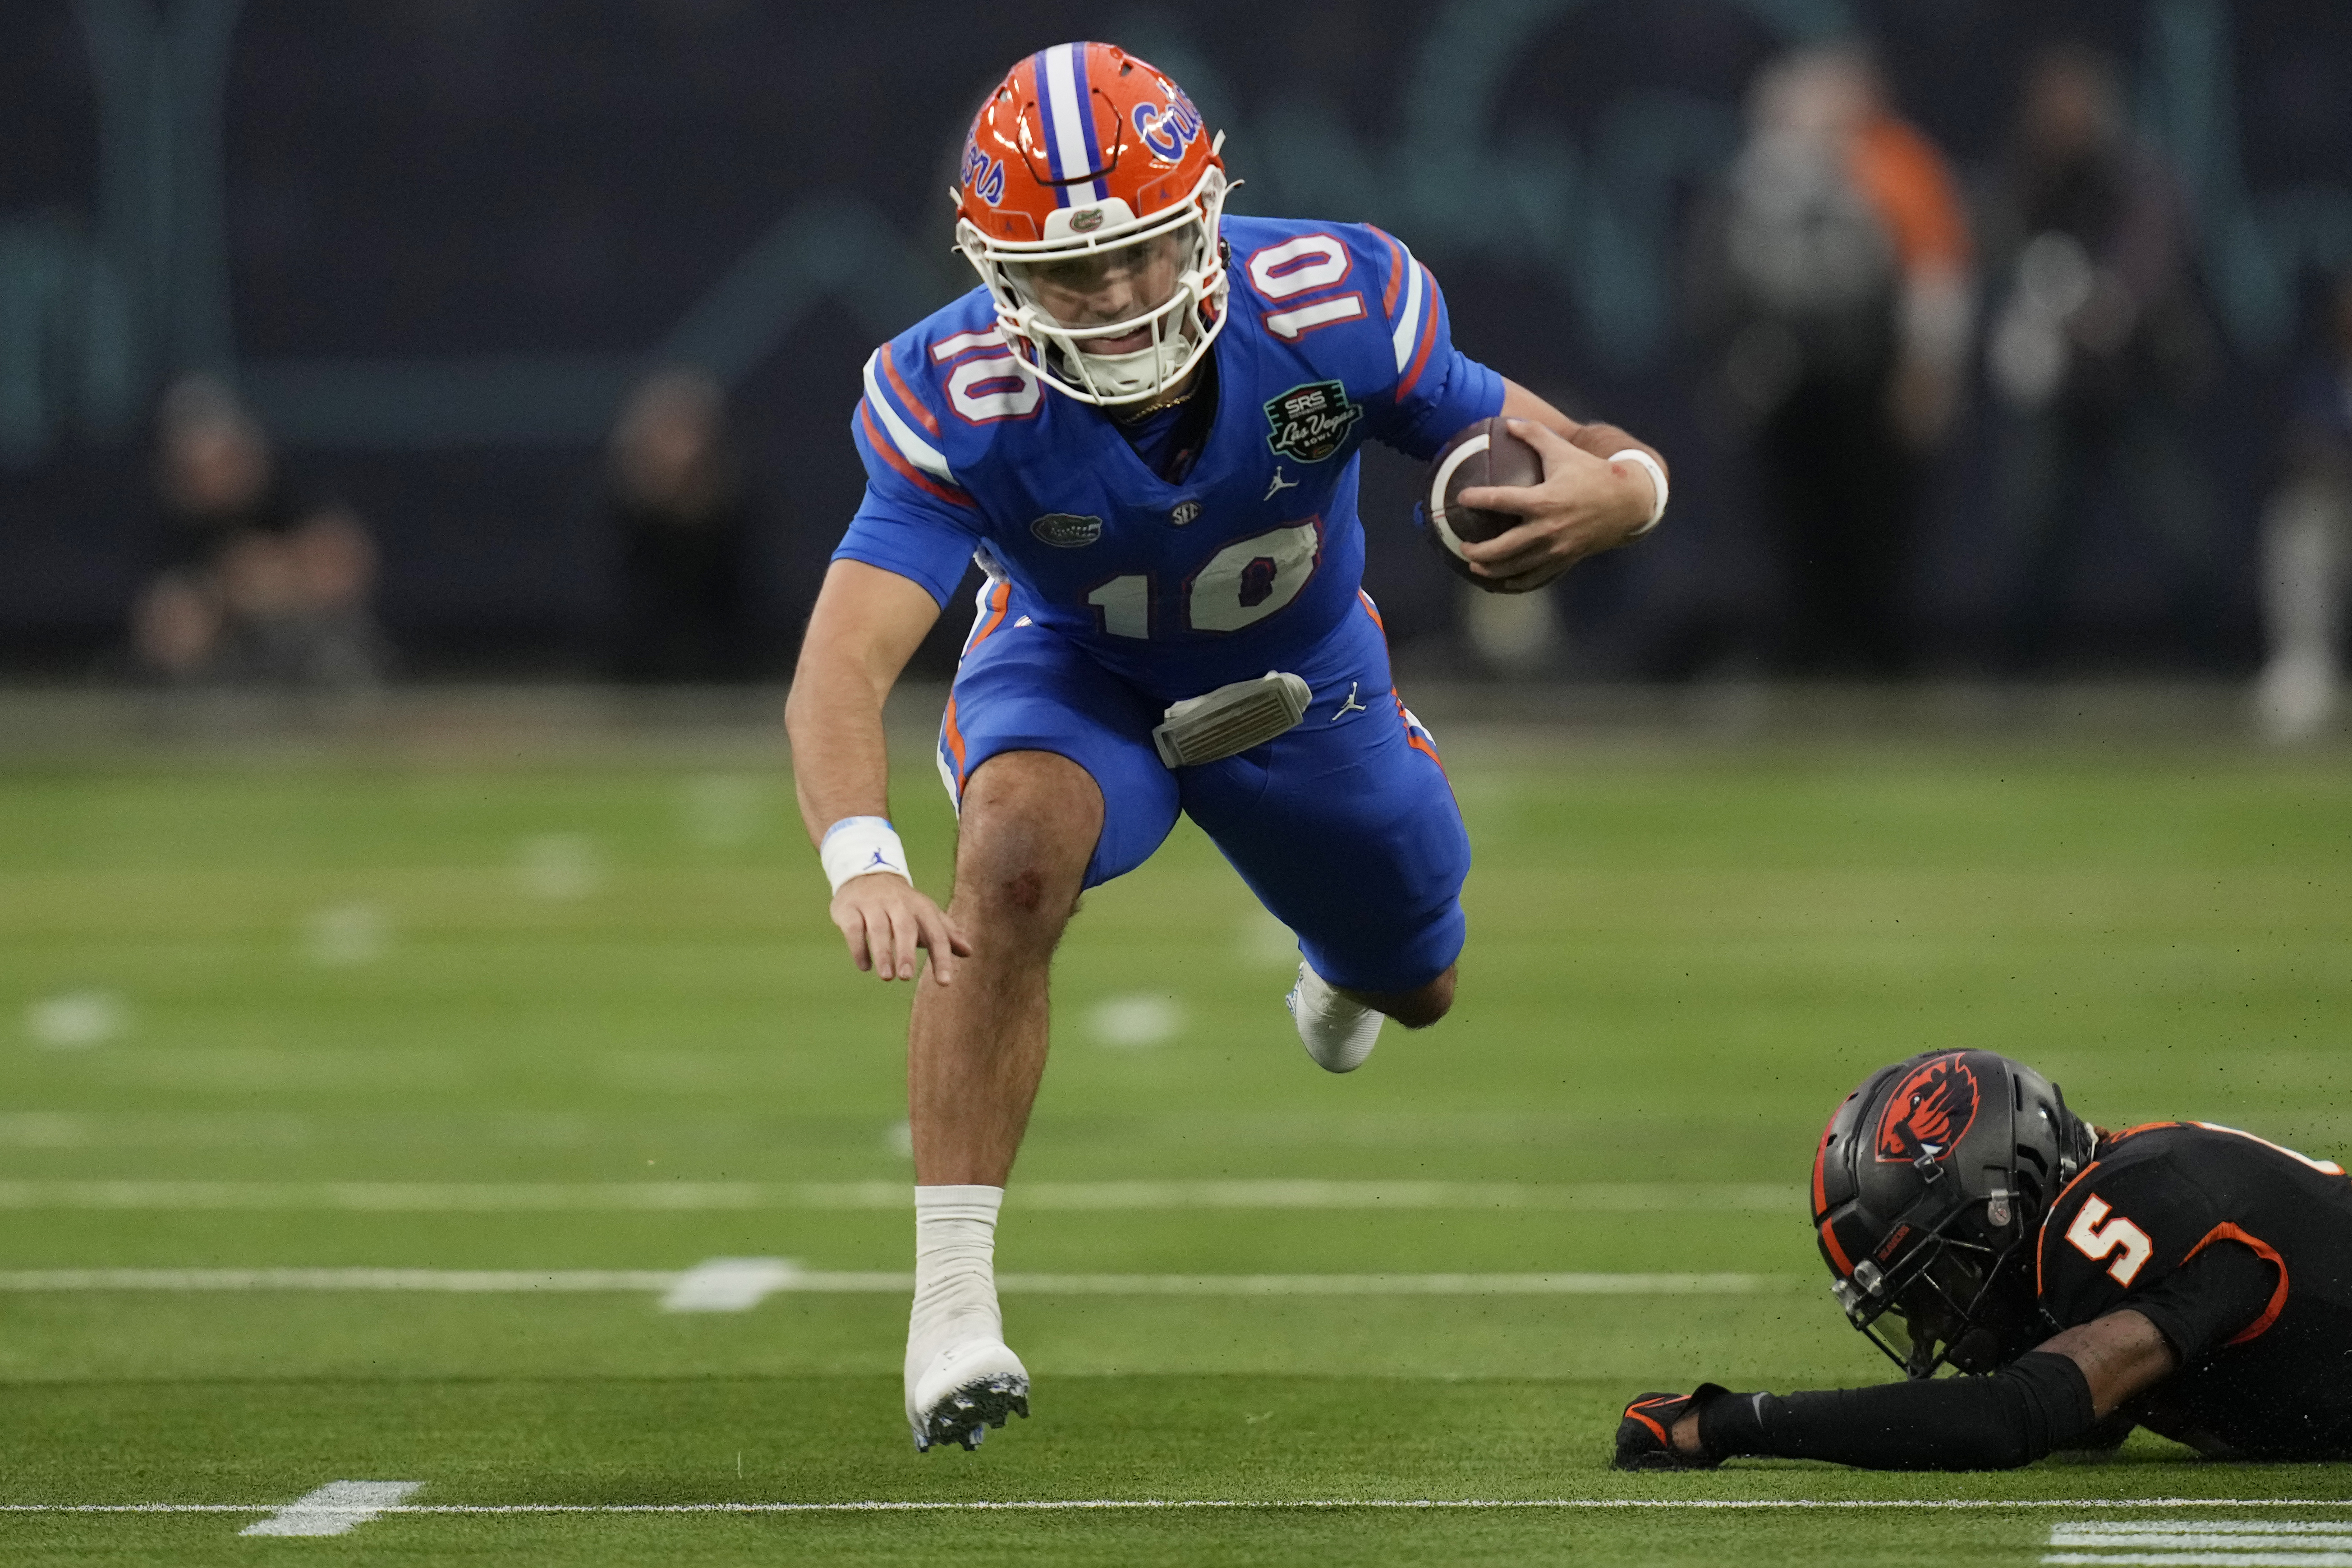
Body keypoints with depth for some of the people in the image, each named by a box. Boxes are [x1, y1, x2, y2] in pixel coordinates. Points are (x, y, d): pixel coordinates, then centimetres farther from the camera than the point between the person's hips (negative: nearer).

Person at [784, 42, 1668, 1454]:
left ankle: (1342, 963, 64)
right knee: (1015, 860, -36)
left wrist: (1613, 491, -51)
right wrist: (864, 864, -64)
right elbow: (845, 664, -45)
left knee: (1416, 989, 21)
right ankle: (953, 1298, -30)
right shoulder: (956, 400, -37)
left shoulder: (1330, 309, -34)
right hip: (1075, 676, -3)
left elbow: (1571, 460, -25)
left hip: (1301, 676, 3)